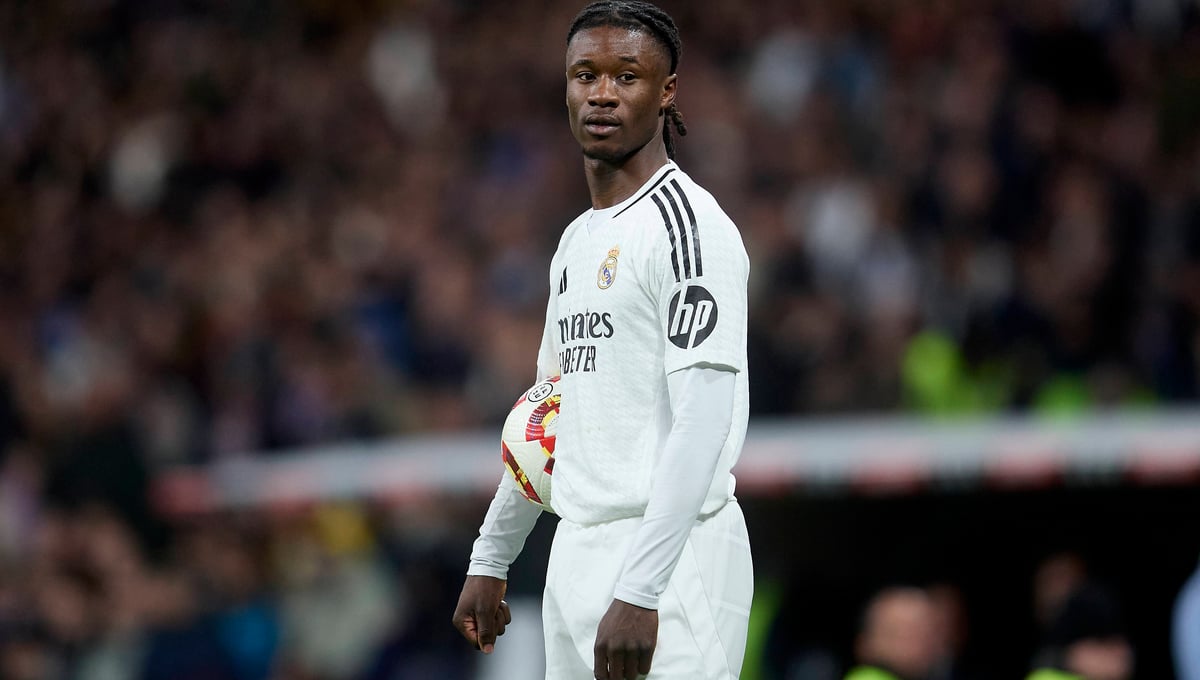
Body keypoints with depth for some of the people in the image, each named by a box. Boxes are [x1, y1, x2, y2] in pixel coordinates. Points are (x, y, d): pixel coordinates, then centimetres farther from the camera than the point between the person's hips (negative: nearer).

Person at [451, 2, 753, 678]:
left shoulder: (691, 226, -10)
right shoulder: (578, 241, 19)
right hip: (578, 549, 8)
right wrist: (489, 563, 24)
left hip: (670, 554, -8)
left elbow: (702, 423, -19)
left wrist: (639, 592, -26)